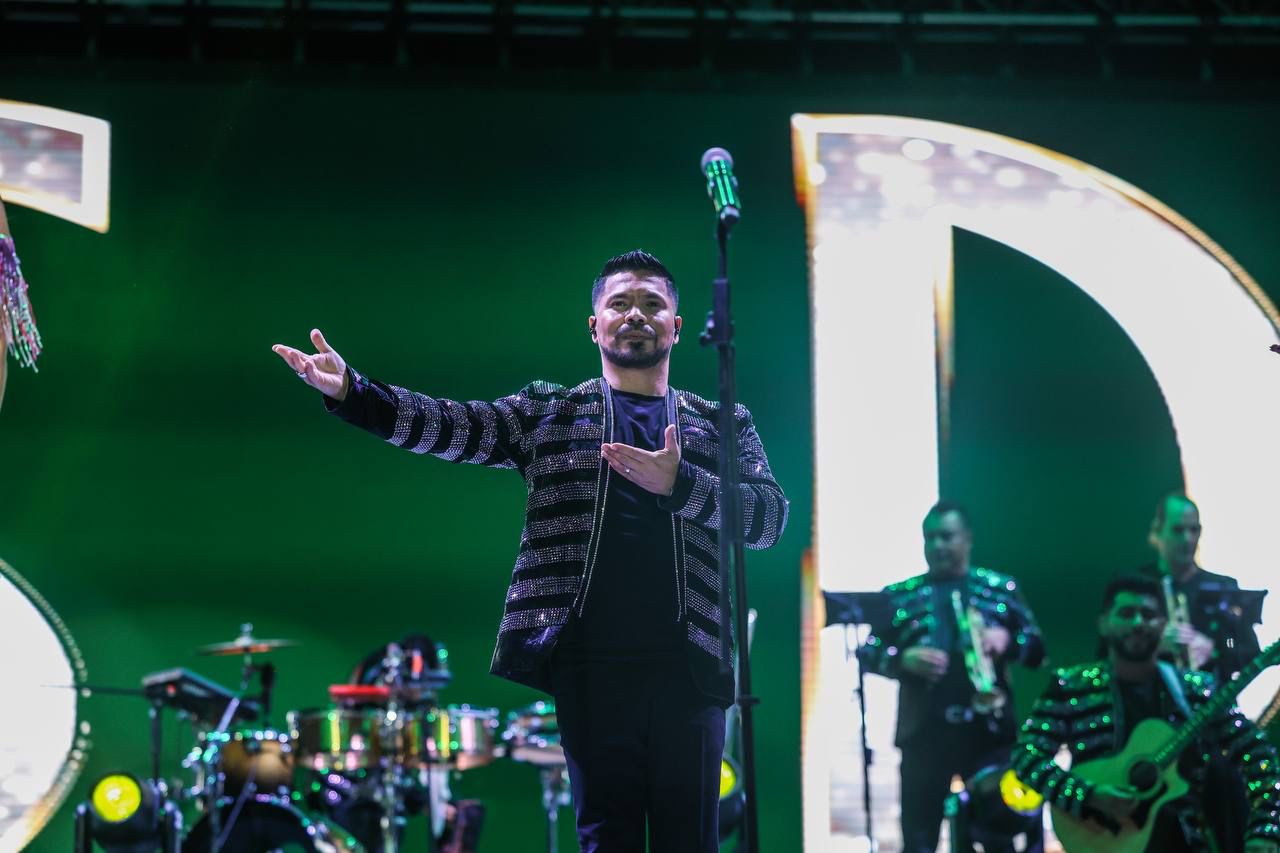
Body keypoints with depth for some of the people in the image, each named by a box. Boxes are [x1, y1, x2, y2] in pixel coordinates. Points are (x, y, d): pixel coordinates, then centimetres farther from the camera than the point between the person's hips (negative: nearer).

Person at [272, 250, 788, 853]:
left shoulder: (723, 424, 17)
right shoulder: (549, 412, 15)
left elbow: (770, 517, 5)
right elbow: (455, 426, 1)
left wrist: (679, 484, -12)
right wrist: (350, 391, -14)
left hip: (689, 665, 1)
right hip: (592, 661, 0)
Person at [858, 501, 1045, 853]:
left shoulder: (1000, 588, 12)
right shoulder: (899, 595, 12)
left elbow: (1037, 648, 7)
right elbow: (868, 652, 7)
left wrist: (1006, 639, -14)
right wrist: (904, 659, -13)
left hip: (988, 729, 0)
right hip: (923, 731, 1)